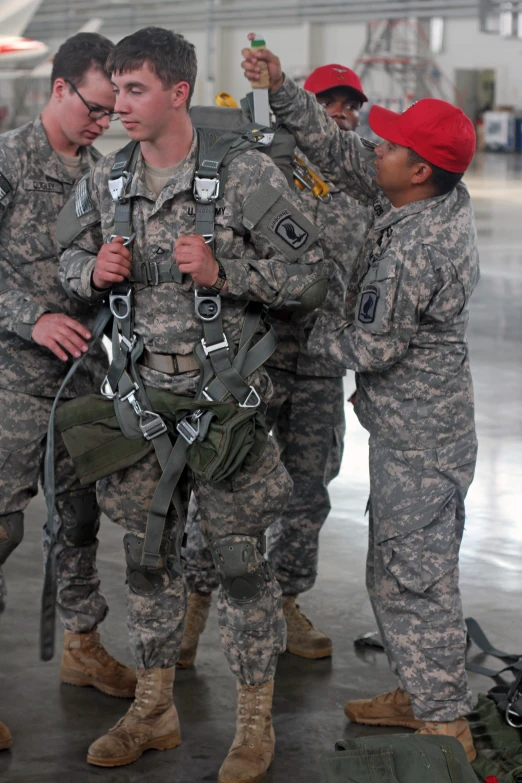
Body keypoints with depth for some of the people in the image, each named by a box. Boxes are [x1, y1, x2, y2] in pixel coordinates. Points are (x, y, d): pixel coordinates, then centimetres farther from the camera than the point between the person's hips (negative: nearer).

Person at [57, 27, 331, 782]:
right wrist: (94, 273, -7)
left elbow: (311, 267, -7)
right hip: (139, 394, 5)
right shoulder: (105, 181, 4)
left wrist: (222, 273, -20)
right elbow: (70, 259, 18)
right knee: (147, 555, 13)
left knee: (240, 558, 2)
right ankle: (154, 710, 28)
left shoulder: (246, 174, -10)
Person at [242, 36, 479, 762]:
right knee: (400, 568, 20)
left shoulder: (412, 251, -29)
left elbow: (370, 348, -20)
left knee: (415, 577, -1)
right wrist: (282, 91, -1)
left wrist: (313, 325, -2)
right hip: (414, 424, 10)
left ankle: (445, 724, 9)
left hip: (418, 440, -10)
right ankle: (422, 695, 32)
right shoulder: (443, 199, -1)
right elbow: (341, 155, 7)